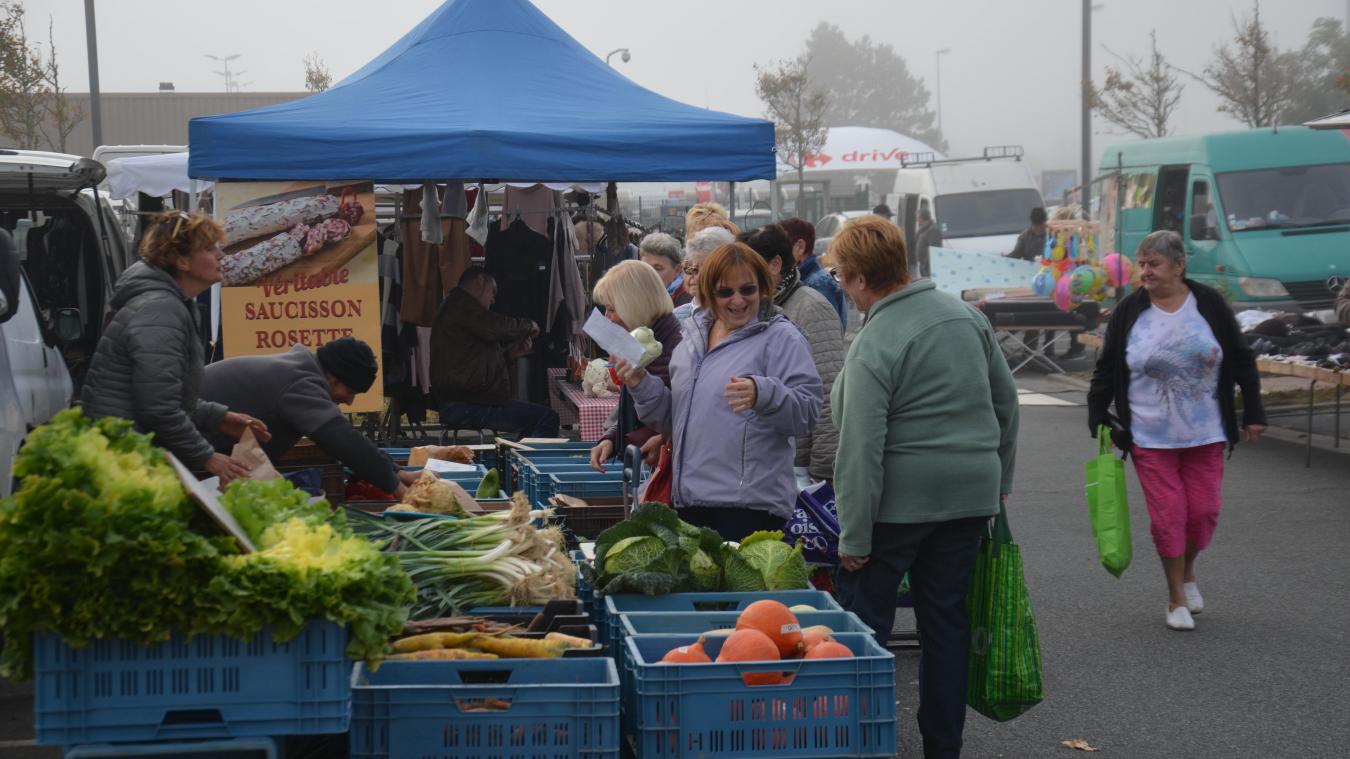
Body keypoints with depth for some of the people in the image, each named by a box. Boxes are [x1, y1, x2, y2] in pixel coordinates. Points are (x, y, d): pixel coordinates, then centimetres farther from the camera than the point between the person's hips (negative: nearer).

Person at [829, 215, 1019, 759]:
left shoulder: (873, 348, -15)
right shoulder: (966, 315, 5)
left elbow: (862, 449, -18)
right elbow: (1006, 401, 13)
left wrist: (854, 536, -14)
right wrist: (1000, 478, 23)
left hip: (900, 499, -6)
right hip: (971, 494, 7)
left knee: (862, 621, 5)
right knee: (946, 621, 13)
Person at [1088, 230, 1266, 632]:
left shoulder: (1208, 303, -3)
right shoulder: (1130, 311, -2)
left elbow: (1242, 360, 4)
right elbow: (1107, 369, 5)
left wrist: (1253, 413, 2)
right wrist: (1097, 416, -1)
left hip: (1205, 433, 1)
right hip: (1150, 437, -1)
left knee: (1204, 509, 2)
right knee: (1167, 514, -3)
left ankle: (1188, 572, 32)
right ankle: (1176, 598, 13)